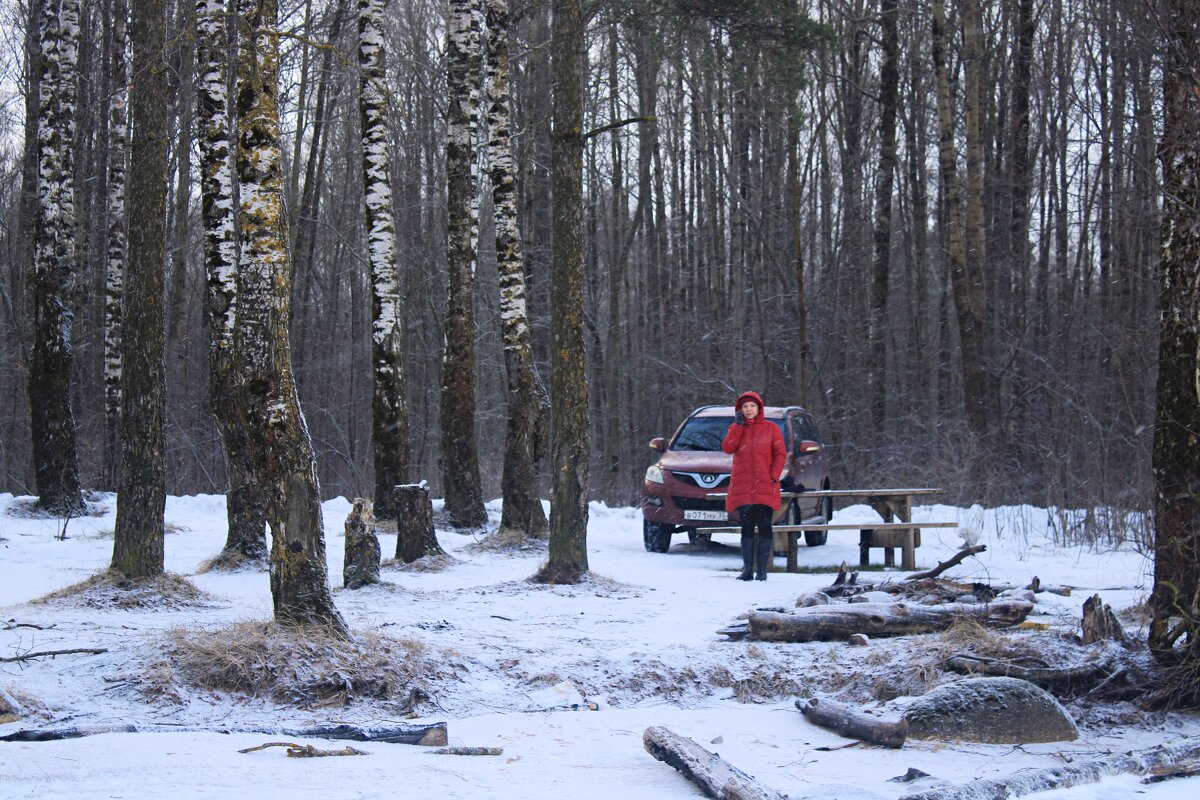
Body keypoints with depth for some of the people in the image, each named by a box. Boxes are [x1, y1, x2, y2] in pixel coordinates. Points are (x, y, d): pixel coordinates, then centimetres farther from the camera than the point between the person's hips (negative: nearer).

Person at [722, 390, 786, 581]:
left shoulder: (770, 428, 6)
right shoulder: (735, 428, 12)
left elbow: (780, 454, 1)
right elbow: (727, 448, -5)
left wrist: (774, 476, -10)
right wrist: (738, 425, -6)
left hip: (764, 487, -2)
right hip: (742, 487, 2)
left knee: (764, 527, -4)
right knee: (747, 527, 3)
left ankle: (761, 569, -1)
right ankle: (747, 569, 4)